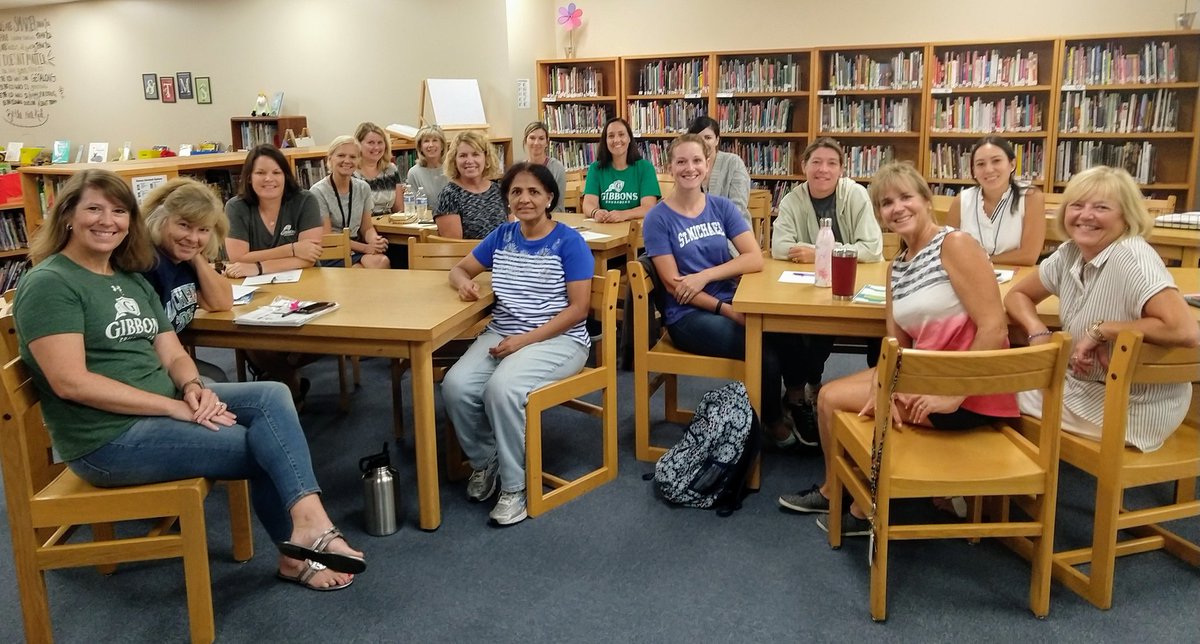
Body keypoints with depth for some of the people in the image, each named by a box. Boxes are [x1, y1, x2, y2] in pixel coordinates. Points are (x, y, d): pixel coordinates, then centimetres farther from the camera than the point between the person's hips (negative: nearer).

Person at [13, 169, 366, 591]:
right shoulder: (49, 283, -9)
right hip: (108, 437, -7)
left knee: (272, 396, -16)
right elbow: (71, 381, -20)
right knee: (265, 447, -15)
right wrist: (176, 405, -21)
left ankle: (305, 527, -22)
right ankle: (299, 550, 0)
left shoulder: (132, 279, 16)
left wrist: (193, 389, -14)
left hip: (165, 407, 8)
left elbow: (173, 355, 11)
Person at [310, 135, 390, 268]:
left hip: (356, 250, 5)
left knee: (382, 261, -29)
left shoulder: (363, 188, 7)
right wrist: (365, 248, -18)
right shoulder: (319, 191, -9)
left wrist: (375, 241, -14)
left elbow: (367, 228, 11)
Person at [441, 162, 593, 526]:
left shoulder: (569, 242, -6)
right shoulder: (502, 236, 9)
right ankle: (484, 461, 5)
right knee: (455, 386, -22)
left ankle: (514, 486, -13)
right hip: (500, 334, 5)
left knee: (502, 388, -33)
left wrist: (525, 339, -18)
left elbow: (579, 308, -11)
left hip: (558, 338, -5)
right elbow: (460, 268, 21)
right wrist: (464, 282, -6)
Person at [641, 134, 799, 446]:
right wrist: (726, 310, -18)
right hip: (688, 316, -4)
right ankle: (773, 421, 3)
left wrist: (705, 275, -17)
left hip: (732, 303, 4)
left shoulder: (722, 207, 6)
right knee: (765, 348, -26)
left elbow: (755, 258, -4)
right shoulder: (658, 218, -5)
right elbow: (673, 284, -10)